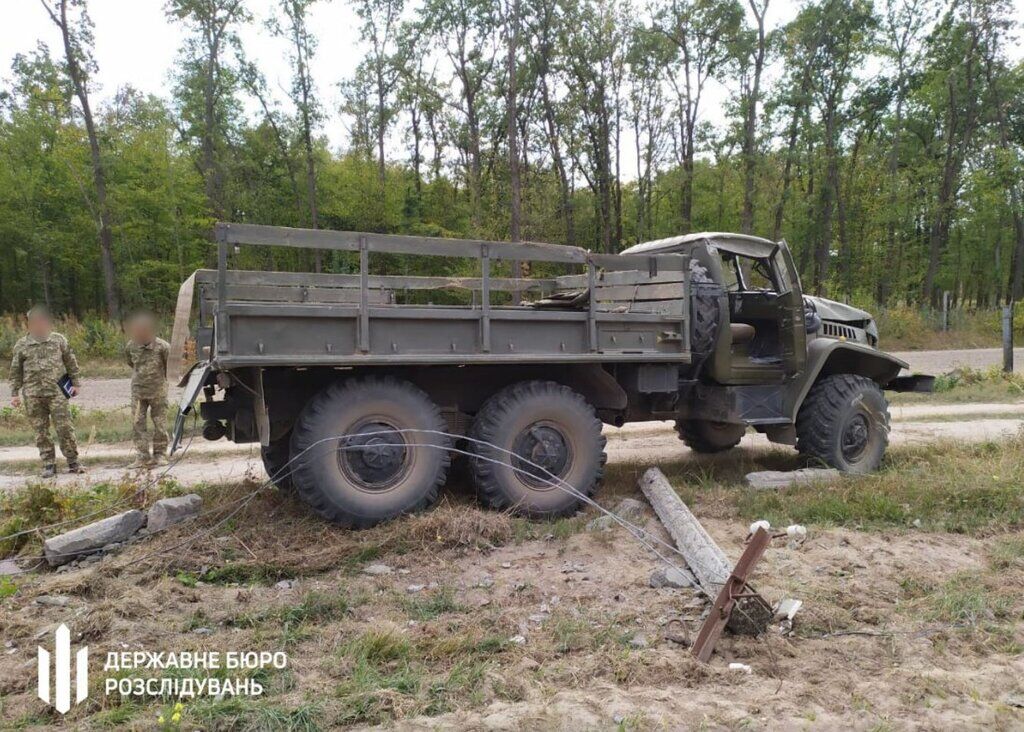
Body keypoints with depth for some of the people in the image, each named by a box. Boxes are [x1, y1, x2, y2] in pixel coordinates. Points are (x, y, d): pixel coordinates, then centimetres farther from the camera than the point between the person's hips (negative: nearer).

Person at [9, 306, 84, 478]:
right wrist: (15, 393, 8)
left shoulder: (59, 340, 6)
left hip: (57, 392, -1)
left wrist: (76, 383, 7)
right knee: (41, 431, 4)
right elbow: (16, 372, 12)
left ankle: (73, 461, 6)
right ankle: (49, 465, 12)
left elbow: (71, 363, 11)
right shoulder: (21, 345, 7)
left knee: (65, 428, -4)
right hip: (33, 395, 1)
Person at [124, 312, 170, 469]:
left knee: (160, 423, 4)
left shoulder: (161, 346, -13)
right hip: (138, 391, 3)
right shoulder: (131, 346, -2)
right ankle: (142, 457, 1)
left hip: (158, 391, -3)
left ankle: (160, 455, 15)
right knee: (137, 423, -3)